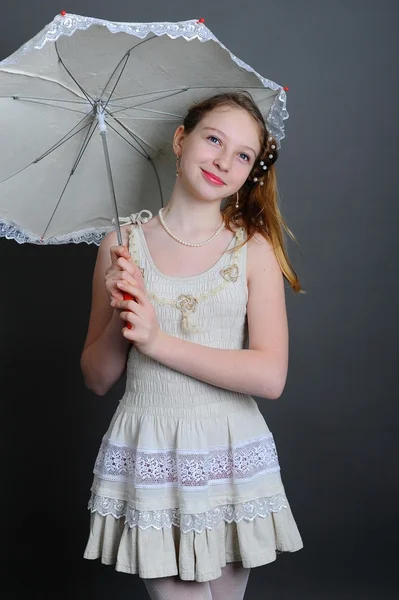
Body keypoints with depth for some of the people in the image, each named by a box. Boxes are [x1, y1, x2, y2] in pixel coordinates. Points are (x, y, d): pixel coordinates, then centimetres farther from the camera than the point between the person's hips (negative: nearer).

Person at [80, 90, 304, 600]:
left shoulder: (254, 249, -2)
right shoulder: (122, 246, 0)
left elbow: (270, 376, -14)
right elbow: (97, 380, 4)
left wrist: (157, 339, -17)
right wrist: (121, 319, -15)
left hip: (230, 456, 1)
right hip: (147, 456, 0)